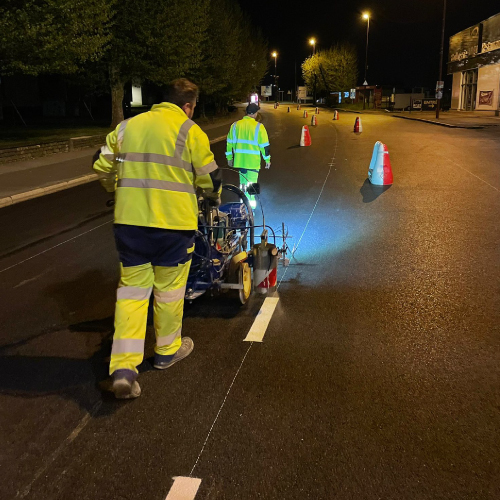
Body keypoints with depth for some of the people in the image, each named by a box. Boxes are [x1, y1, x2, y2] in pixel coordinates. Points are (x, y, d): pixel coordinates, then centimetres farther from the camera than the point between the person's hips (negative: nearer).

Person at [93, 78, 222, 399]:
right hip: (174, 222, -3)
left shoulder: (128, 126, 10)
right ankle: (168, 350, 31)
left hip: (129, 220, 4)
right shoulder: (190, 131, -4)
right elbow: (210, 178, 1)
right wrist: (215, 198, 24)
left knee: (132, 288, 8)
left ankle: (123, 366, 1)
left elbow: (102, 167, 14)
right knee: (169, 288, 13)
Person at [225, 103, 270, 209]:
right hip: (253, 162, -4)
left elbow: (229, 143, 10)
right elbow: (264, 145, -5)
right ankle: (251, 204, 1)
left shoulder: (235, 125, 4)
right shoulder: (259, 127, -9)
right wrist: (267, 159, 6)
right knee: (251, 184, 1)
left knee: (242, 182, 19)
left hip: (239, 160, 4)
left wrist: (229, 158, 20)